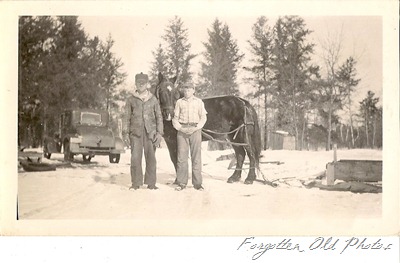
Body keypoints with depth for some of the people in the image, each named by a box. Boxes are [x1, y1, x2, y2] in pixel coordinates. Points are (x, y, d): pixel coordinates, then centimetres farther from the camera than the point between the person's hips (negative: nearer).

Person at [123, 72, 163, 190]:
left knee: (151, 157, -2)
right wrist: (125, 133, 0)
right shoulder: (131, 99, 10)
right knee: (135, 157, -6)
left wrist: (159, 133, 0)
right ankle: (136, 183, 2)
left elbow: (159, 117, 9)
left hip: (150, 132, 0)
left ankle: (151, 183, 6)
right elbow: (126, 117, 9)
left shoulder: (153, 99, 11)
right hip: (136, 132, 0)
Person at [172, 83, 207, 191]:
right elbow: (175, 118, 8)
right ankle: (181, 183, 8)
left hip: (195, 130, -1)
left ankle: (197, 183, 6)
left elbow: (203, 118, 3)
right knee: (182, 156, 1)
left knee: (196, 156, 0)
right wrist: (179, 128, -9)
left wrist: (196, 128, -11)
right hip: (182, 130, 1)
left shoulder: (199, 102, 7)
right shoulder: (179, 102, 9)